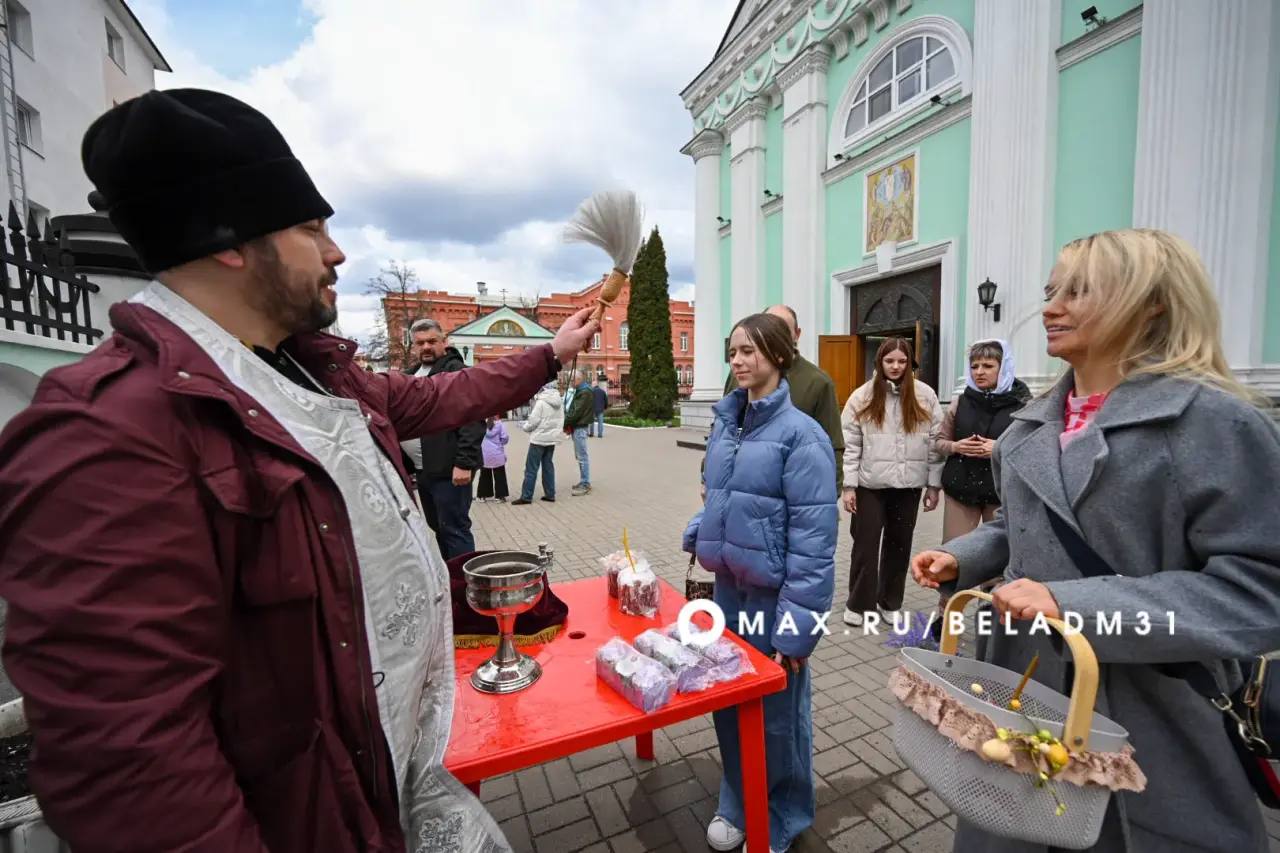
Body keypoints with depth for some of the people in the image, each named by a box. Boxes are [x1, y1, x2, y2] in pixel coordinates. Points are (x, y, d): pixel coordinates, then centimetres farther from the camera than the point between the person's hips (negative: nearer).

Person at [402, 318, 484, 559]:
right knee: (439, 528, 17)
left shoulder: (456, 371, -10)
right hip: (423, 469, 9)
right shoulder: (414, 375, 17)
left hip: (448, 469, -9)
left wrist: (464, 464, -24)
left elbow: (472, 421, -19)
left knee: (454, 529, -3)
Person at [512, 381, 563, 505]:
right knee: (548, 466, 14)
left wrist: (524, 426, 1)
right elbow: (560, 420, 9)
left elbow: (533, 421, -17)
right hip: (552, 439, 7)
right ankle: (550, 494, 15)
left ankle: (526, 497, 2)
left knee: (531, 468, -1)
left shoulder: (541, 402, -17)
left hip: (539, 439, -7)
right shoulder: (559, 402, 6)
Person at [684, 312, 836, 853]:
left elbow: (813, 535, -19)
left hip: (774, 593, -6)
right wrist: (699, 539, 4)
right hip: (729, 585, 6)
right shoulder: (725, 421, 4)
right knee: (727, 700, 20)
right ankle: (737, 804, 45)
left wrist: (798, 622, -19)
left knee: (776, 709, 13)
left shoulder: (800, 434, -16)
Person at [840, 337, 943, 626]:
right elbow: (850, 445, -3)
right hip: (871, 484, -1)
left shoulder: (925, 396, 1)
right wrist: (849, 485, -7)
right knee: (866, 543, 4)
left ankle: (890, 602, 29)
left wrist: (933, 485, 1)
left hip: (909, 484, 2)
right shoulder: (862, 396, -2)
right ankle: (859, 603, 19)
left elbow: (935, 442, 3)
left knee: (899, 544, 13)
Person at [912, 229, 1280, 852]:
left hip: (1151, 724, -5)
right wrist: (958, 559, -2)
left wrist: (1072, 603, -28)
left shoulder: (1214, 422, -16)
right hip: (1023, 688, 6)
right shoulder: (1032, 424, 4)